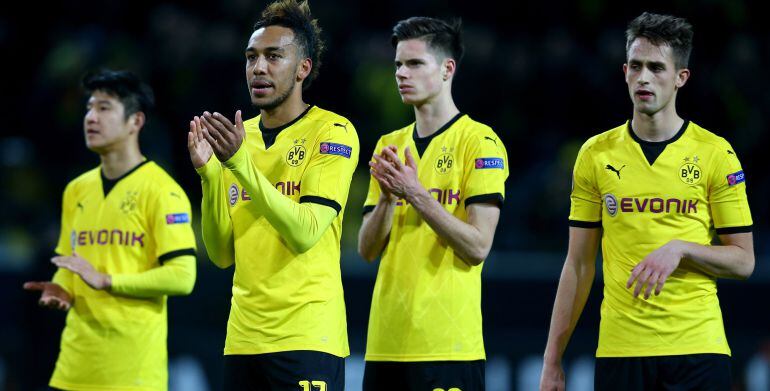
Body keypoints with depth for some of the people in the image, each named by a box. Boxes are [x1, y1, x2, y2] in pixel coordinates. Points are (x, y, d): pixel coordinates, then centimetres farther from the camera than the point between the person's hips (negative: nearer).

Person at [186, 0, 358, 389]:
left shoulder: (333, 132, -5)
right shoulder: (238, 135, 12)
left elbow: (304, 234, -18)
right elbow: (222, 254, 7)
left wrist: (240, 161, -23)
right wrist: (208, 171, -6)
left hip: (306, 339, -5)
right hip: (244, 338, 5)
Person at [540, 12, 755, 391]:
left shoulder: (716, 154, 2)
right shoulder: (596, 154, 7)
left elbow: (743, 261, 3)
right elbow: (578, 265, 9)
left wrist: (680, 250, -15)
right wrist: (552, 360, 5)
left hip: (697, 349, -1)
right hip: (619, 348, 1)